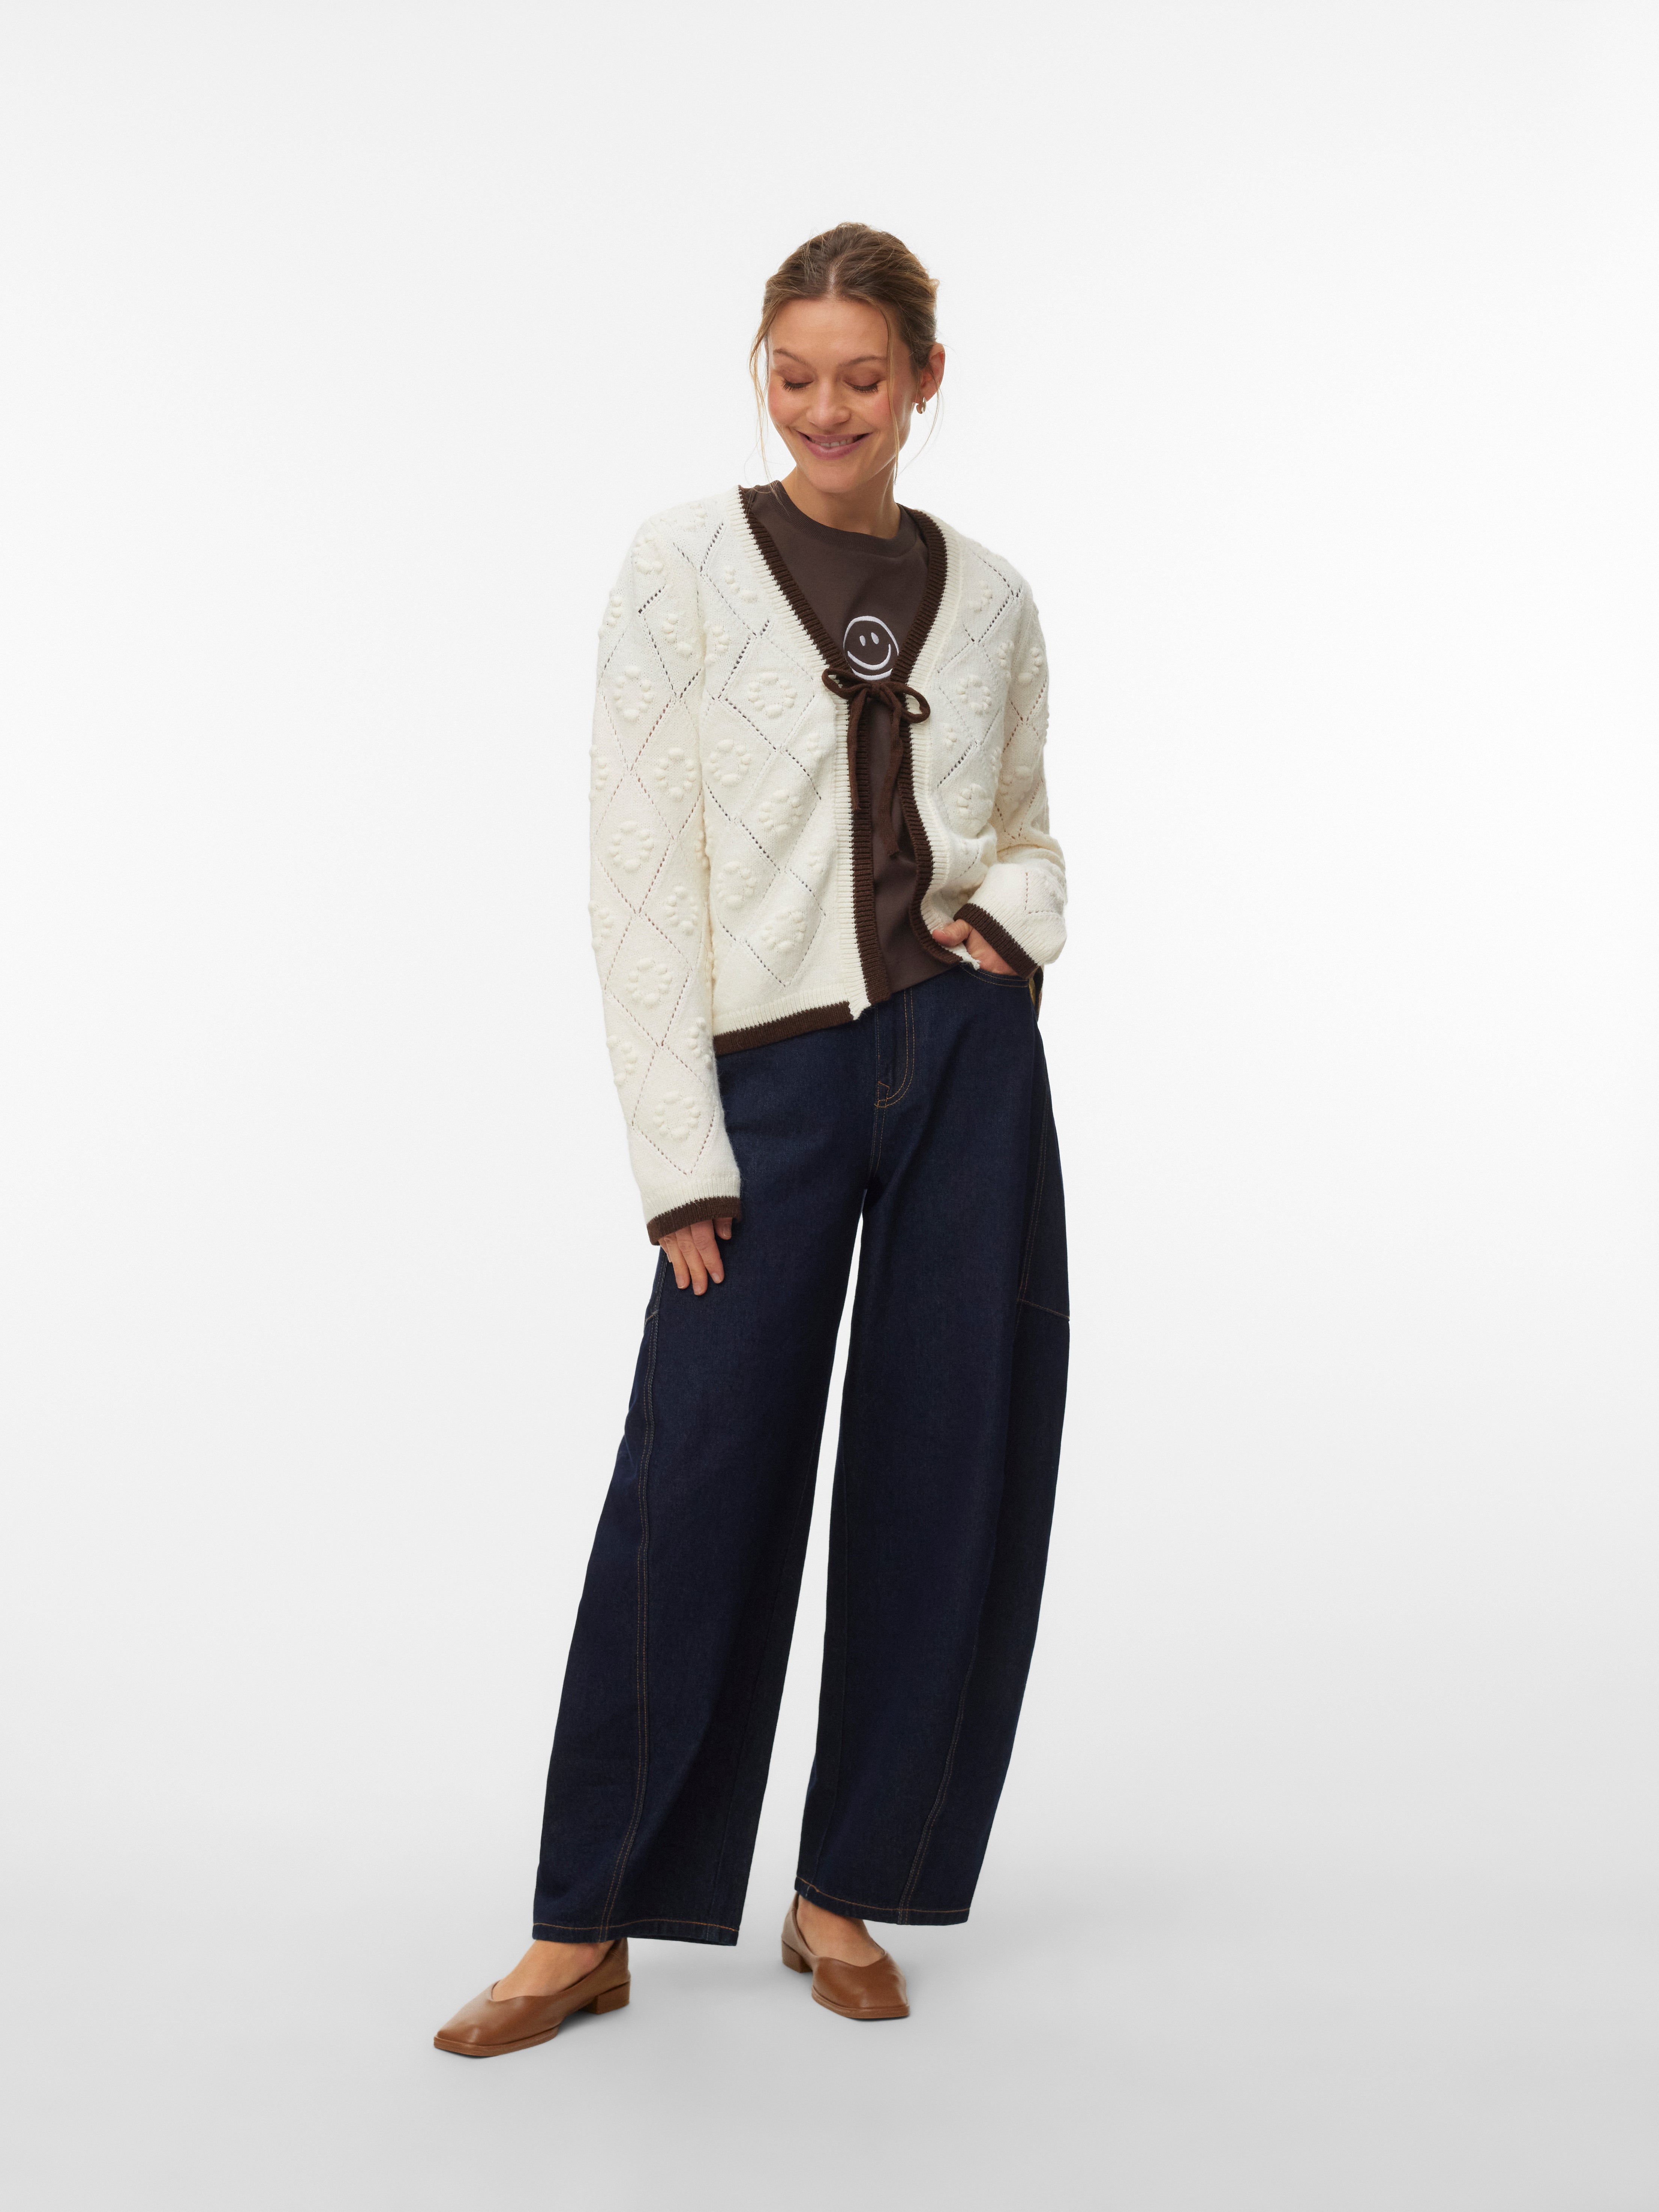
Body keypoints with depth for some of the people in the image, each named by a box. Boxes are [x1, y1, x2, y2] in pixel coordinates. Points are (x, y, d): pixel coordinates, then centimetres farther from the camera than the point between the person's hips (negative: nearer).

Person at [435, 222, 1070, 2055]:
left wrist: (1020, 922, -3)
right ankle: (589, 1923, 11)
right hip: (771, 1074, -3)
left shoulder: (987, 598, 8)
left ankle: (846, 1895, 21)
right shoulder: (684, 568, -1)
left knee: (947, 1484, 5)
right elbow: (638, 876, -5)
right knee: (695, 1488, -4)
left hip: (966, 1059, 3)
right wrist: (683, 1160, -9)